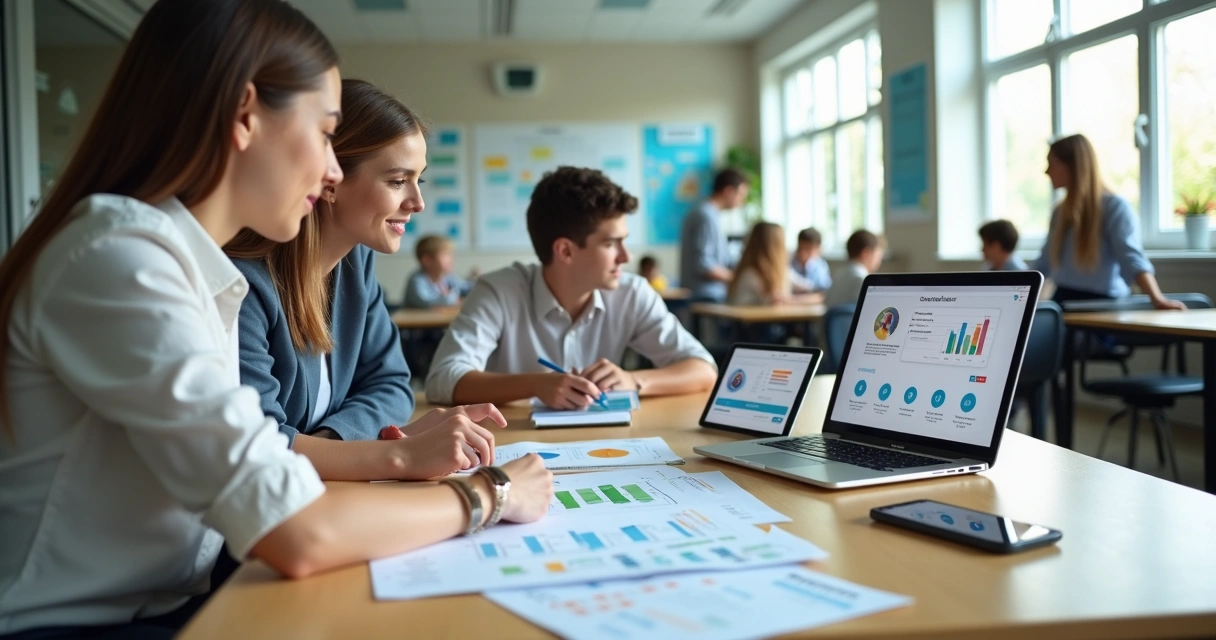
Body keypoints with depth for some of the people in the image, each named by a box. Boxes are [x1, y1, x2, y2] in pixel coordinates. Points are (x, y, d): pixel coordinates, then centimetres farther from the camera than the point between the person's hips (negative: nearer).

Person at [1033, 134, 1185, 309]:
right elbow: (1043, 264, 23)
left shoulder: (1115, 207, -5)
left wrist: (1157, 298, -30)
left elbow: (1132, 258, -17)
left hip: (1102, 304, -6)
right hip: (1062, 302, 6)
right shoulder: (1060, 212, 15)